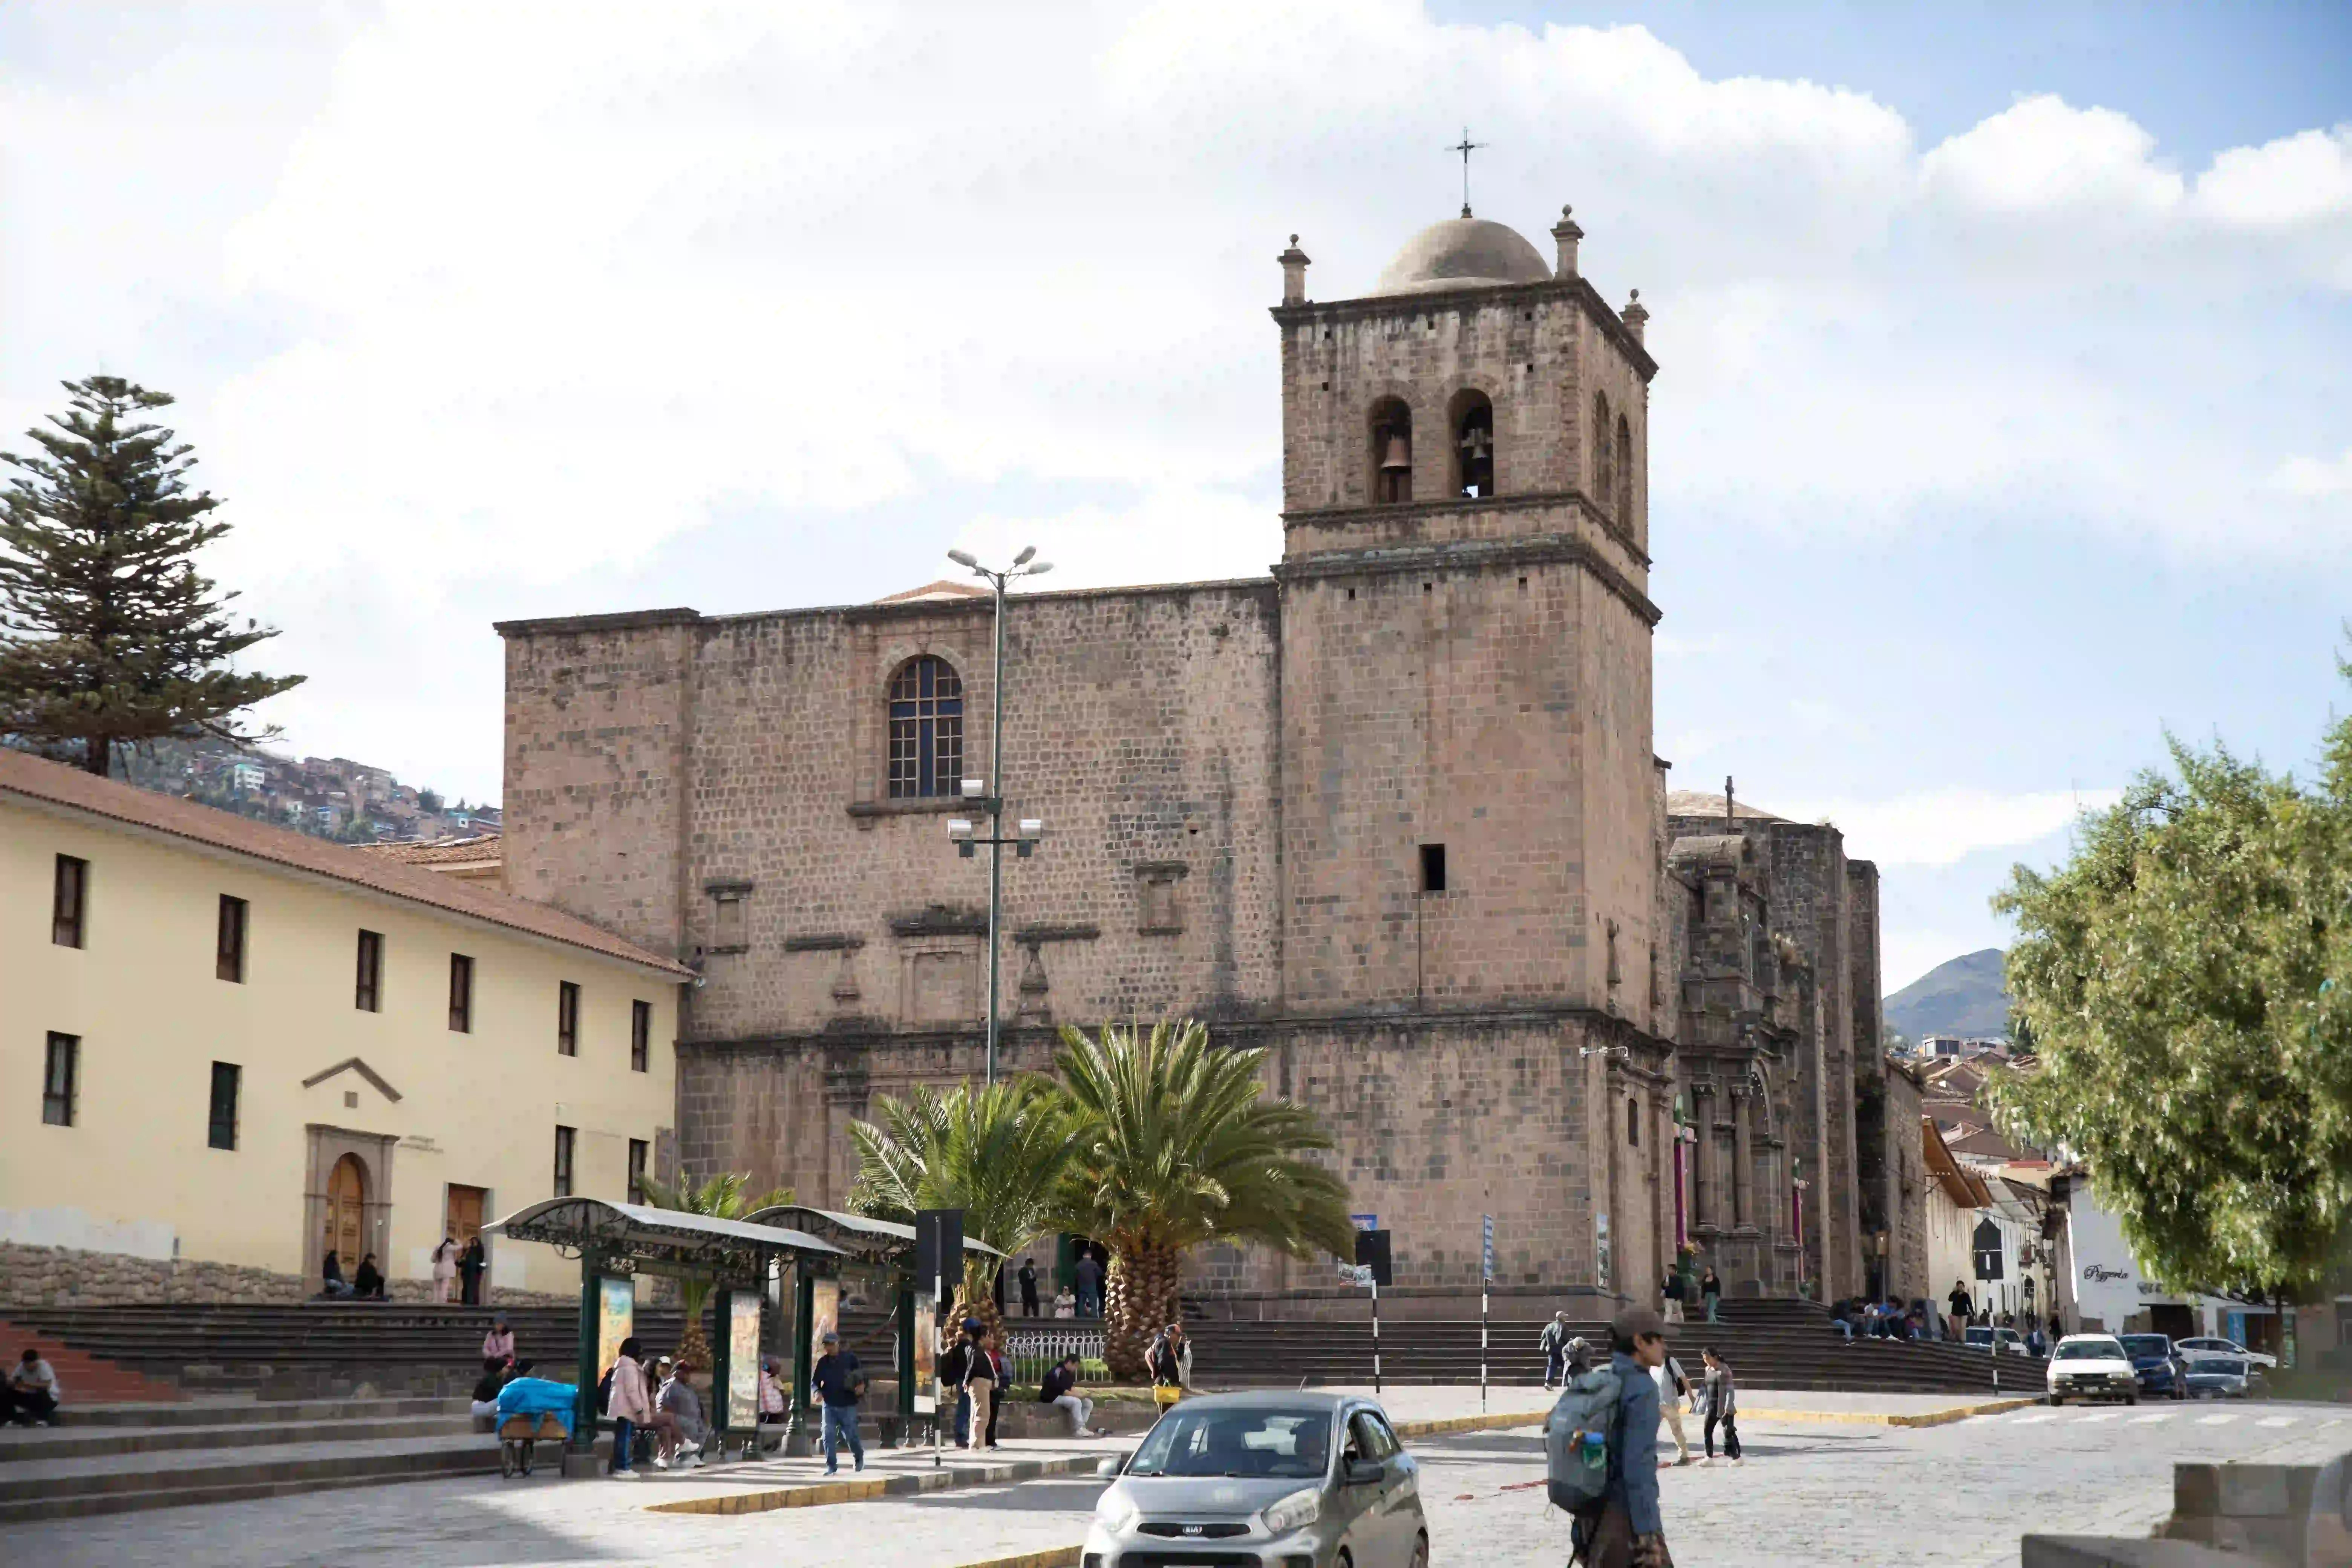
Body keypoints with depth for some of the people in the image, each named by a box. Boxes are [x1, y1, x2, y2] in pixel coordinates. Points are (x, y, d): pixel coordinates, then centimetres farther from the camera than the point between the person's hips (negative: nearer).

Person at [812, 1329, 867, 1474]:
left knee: (850, 1435, 3)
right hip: (829, 1405, 3)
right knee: (829, 1435, -7)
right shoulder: (823, 1362, 6)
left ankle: (859, 1457, 31)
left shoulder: (850, 1358, -2)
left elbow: (862, 1376, 3)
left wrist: (862, 1386, -18)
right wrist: (818, 1391, -11)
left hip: (848, 1405, -3)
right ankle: (831, 1466, 0)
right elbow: (815, 1381, 11)